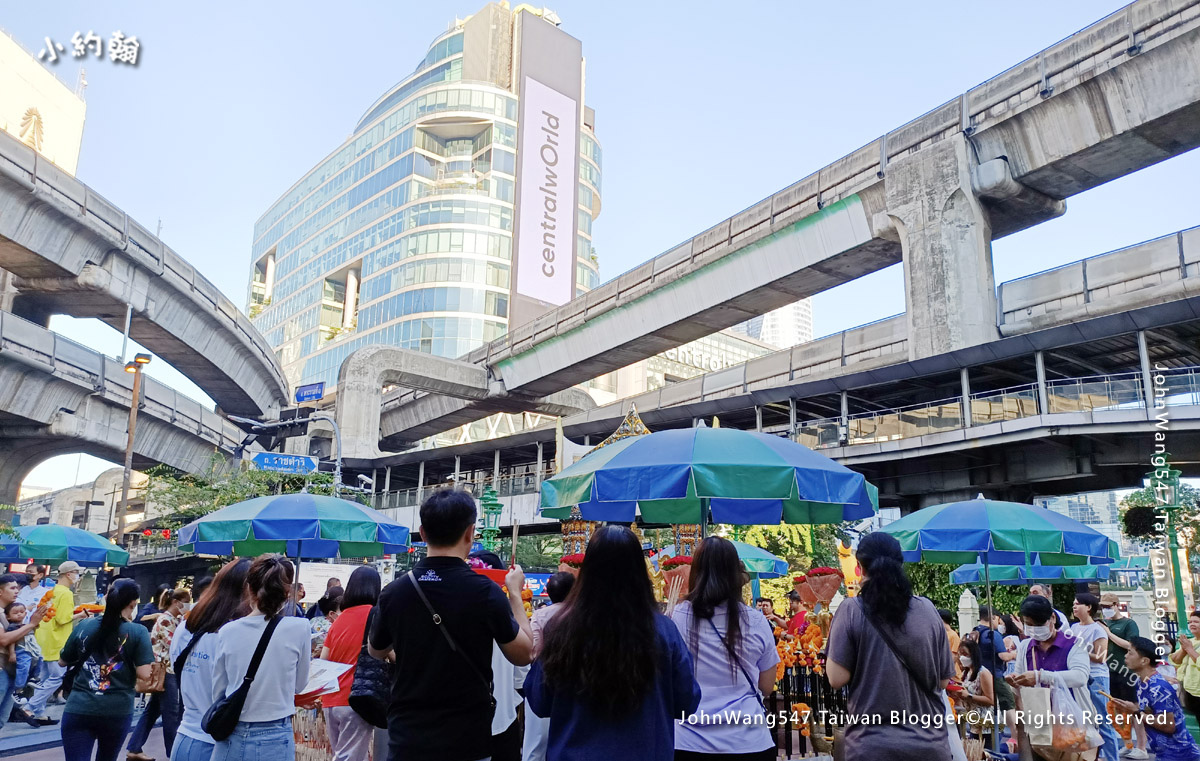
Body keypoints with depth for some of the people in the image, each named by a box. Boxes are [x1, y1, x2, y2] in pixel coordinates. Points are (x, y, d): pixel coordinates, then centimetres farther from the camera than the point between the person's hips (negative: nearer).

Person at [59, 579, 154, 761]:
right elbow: (145, 674, -11)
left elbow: (62, 662, 15)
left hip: (78, 709, 1)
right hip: (118, 711, -1)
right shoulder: (138, 632, -9)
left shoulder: (84, 626, 1)